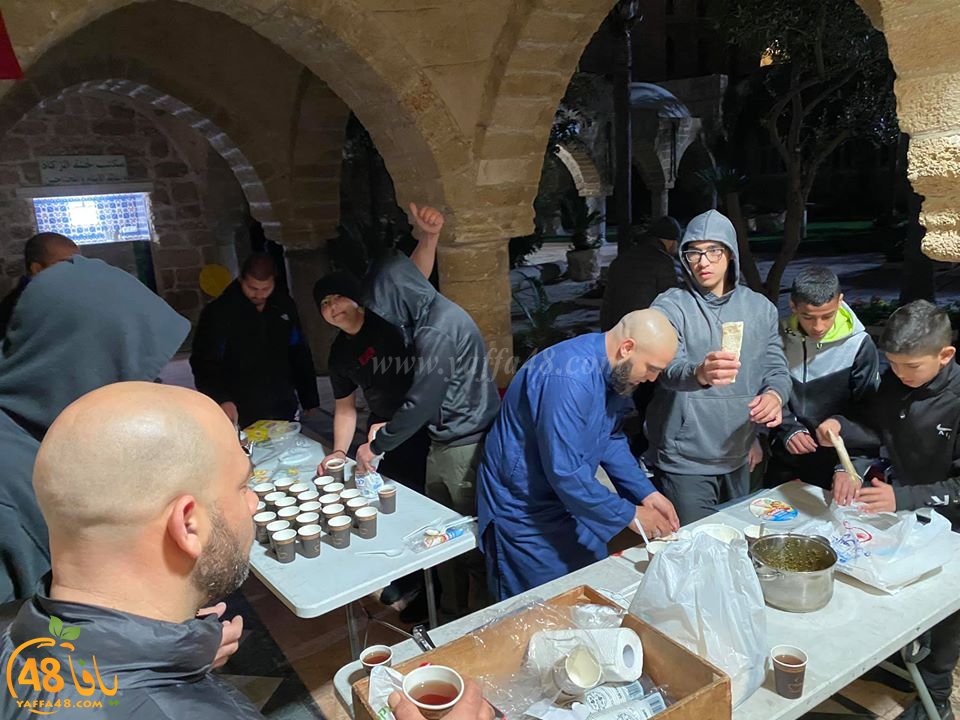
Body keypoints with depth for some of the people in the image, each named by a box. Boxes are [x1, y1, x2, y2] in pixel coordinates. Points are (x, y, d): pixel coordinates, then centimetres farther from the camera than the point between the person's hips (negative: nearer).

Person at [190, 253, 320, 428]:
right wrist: (222, 400, -29)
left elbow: (300, 355, 10)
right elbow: (205, 363, -13)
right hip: (240, 416, -3)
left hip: (284, 411, 4)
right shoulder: (218, 312, -8)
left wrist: (310, 399, 10)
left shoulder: (284, 305, 4)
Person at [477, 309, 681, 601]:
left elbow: (611, 439, 9)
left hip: (571, 500, 9)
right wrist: (630, 515, -21)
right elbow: (564, 473, -32)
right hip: (525, 512, -9)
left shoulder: (612, 369, -2)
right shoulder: (571, 377, -32)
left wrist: (647, 493, -1)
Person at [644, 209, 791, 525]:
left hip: (739, 457, 5)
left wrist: (774, 393, -17)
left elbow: (776, 367, 7)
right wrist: (699, 373, -48)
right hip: (684, 461, -5)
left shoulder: (760, 308, 4)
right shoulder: (671, 307, -10)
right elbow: (668, 369, -25)